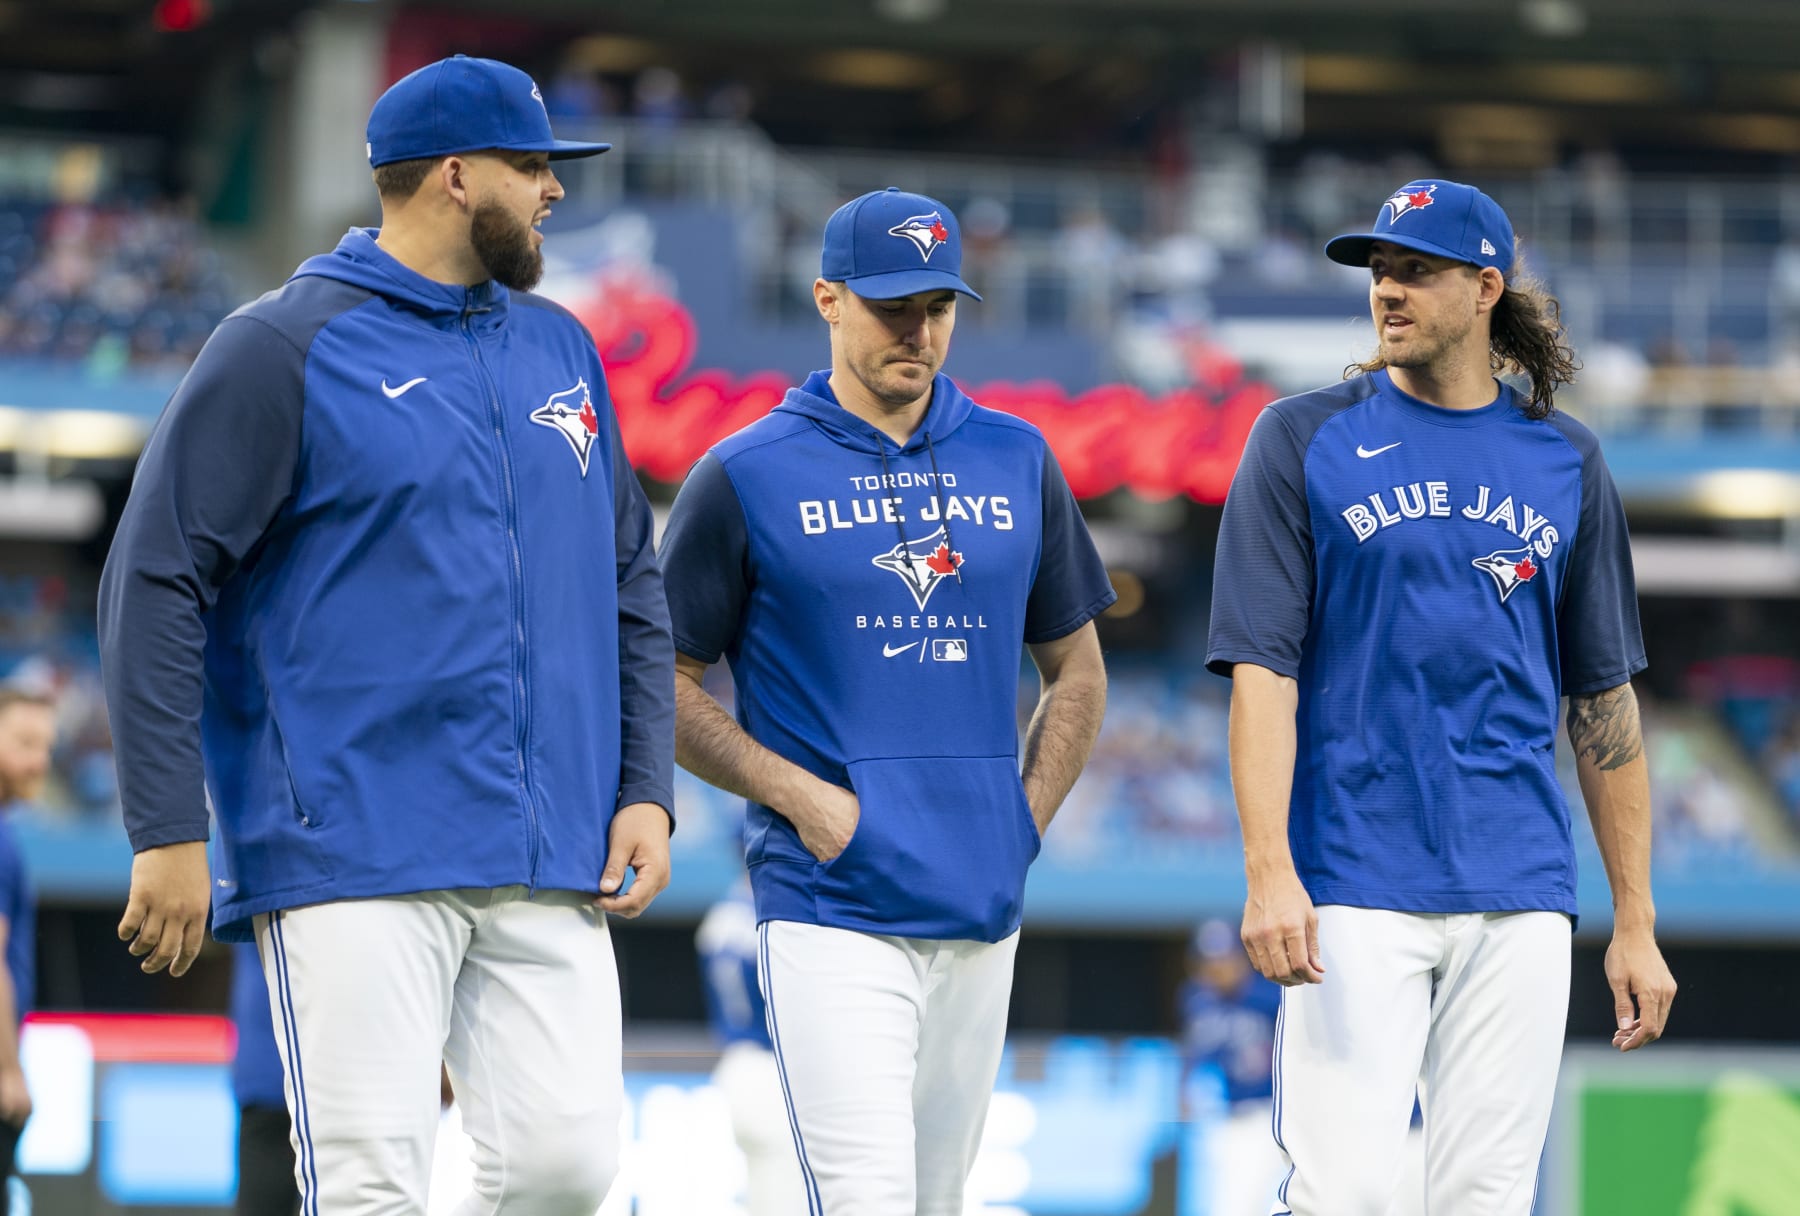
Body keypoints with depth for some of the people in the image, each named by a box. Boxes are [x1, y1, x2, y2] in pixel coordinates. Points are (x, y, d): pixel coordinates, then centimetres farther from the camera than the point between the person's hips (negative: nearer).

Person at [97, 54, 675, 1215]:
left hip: (549, 867, 5)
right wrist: (170, 833, -11)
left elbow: (631, 585, 22)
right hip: (353, 855, -5)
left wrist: (645, 788, 10)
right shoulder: (284, 347, -3)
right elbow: (156, 586, -5)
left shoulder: (562, 349, 16)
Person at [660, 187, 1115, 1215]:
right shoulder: (747, 475, -1)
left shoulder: (1018, 462, 11)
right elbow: (665, 685, 2)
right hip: (829, 902, -5)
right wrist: (798, 794, -10)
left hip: (981, 906, 5)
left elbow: (1076, 668, 21)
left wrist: (1028, 819, 7)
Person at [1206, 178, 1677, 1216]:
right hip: (1354, 887, -3)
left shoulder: (1565, 461, 11)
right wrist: (1269, 869, -16)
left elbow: (1603, 700, 14)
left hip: (1521, 898, 3)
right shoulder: (1304, 441, 3)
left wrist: (1636, 922, 10)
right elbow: (1263, 668, -3)